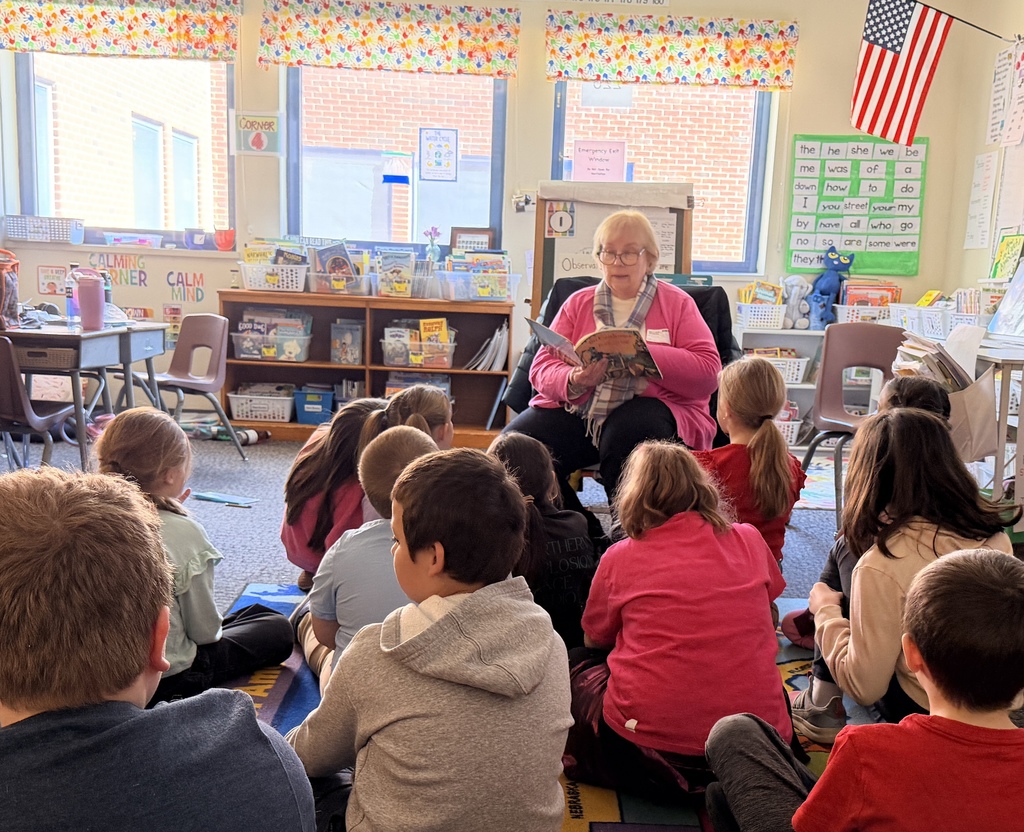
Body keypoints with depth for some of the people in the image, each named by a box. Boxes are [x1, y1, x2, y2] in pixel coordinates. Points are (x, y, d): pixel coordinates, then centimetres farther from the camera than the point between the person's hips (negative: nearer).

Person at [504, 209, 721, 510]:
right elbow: (541, 367, 9)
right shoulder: (578, 302, 17)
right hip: (576, 409, 3)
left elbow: (708, 373, -3)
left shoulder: (677, 303, 10)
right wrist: (574, 382, -14)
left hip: (652, 407, -2)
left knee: (628, 432, -38)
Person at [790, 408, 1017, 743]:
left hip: (924, 712, -5)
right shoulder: (992, 530, -10)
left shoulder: (882, 565, -28)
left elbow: (865, 687, -20)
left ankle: (823, 707, 15)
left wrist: (826, 610, -6)